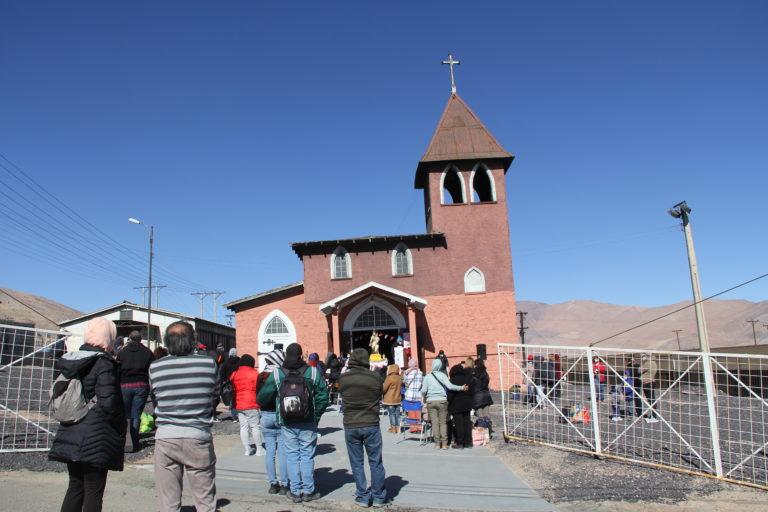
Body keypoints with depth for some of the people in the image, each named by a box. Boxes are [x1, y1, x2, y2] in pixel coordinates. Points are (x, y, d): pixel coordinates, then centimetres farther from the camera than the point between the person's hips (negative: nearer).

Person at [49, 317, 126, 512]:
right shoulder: (104, 364, -16)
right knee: (94, 492, 3)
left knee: (75, 487, 18)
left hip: (70, 436, 7)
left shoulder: (70, 361, 7)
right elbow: (108, 403, -21)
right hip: (96, 440, -7)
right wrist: (120, 428, -8)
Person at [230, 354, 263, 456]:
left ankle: (247, 449, 12)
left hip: (238, 405, 5)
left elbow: (232, 390, 12)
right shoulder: (254, 373, -7)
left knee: (243, 426, 8)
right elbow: (259, 389, -8)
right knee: (256, 426, 2)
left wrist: (233, 405, 19)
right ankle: (259, 449, 6)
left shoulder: (234, 374, 9)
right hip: (252, 405, -5)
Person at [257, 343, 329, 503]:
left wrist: (263, 405, 19)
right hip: (308, 423, -1)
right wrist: (316, 415, 5)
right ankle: (308, 491, 15)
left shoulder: (276, 374, -7)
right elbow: (323, 396, -8)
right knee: (307, 456, 9)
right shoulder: (313, 372, -8)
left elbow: (262, 397, -4)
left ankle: (295, 492, 16)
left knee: (292, 456, 11)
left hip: (287, 423, 1)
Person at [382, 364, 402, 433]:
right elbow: (401, 386, 16)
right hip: (398, 399, 6)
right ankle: (398, 428, 16)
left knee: (392, 414, 1)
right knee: (397, 414, 11)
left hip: (390, 399, -6)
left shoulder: (389, 378, -16)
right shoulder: (400, 378, 2)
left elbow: (384, 388, -11)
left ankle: (393, 428, 4)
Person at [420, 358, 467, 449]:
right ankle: (444, 443, 5)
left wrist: (424, 398, 18)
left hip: (431, 401, 1)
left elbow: (423, 391, -1)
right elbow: (449, 386, -17)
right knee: (443, 422, 6)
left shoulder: (428, 376, 0)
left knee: (434, 422, 5)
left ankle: (437, 443, 7)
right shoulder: (442, 375, -4)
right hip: (442, 401, -1)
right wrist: (461, 387, -9)